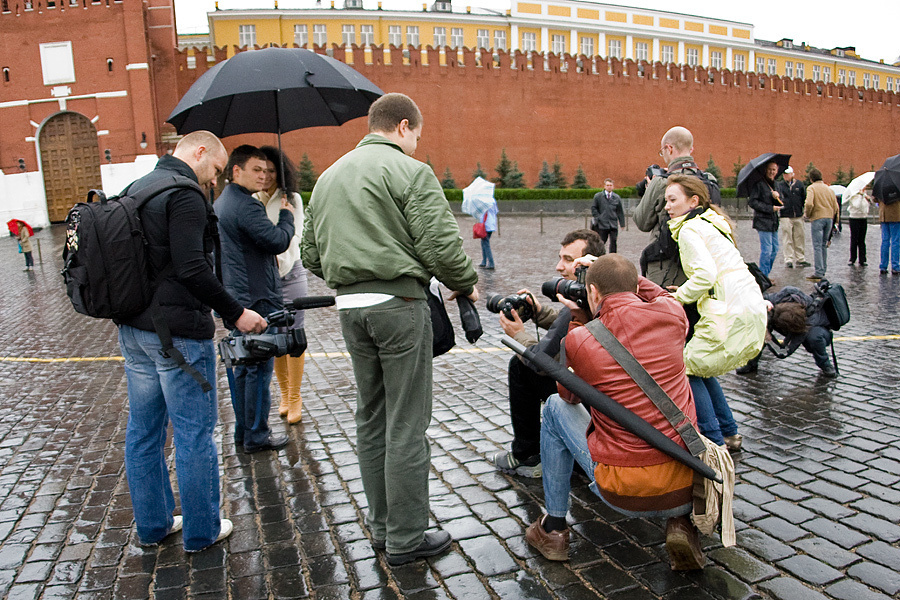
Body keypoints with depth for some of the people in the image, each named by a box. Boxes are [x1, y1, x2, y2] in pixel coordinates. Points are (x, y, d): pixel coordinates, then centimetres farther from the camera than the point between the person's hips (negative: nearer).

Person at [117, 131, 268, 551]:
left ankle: (152, 524, 30)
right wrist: (235, 313, -15)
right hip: (177, 333, -10)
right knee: (194, 433, 2)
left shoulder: (136, 188, 15)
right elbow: (192, 269, -23)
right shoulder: (185, 193, -15)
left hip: (132, 328, 10)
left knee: (143, 430, 16)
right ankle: (201, 531, 15)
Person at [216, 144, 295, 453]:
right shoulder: (245, 206, -17)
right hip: (257, 299, -10)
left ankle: (243, 431, 26)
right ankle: (257, 436, 7)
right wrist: (287, 216, -5)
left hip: (235, 299, 10)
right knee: (260, 368, -2)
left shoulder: (221, 203, 17)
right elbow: (278, 241, -20)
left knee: (242, 367, 16)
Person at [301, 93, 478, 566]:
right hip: (398, 302, -7)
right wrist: (466, 285, 3)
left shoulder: (328, 177, 18)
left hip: (349, 307, 7)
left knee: (370, 419, 16)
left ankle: (382, 526, 27)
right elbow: (441, 244, -13)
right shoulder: (409, 171, -5)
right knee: (406, 426, 1)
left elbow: (311, 253, 18)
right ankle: (406, 539, 11)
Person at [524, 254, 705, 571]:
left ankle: (554, 529, 27)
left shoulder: (577, 340, -9)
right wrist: (625, 272, 23)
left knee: (555, 408, 20)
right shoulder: (671, 313, -4)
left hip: (623, 494, -2)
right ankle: (681, 522, 13)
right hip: (686, 489, 3)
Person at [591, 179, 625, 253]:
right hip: (602, 224, -2)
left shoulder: (617, 197, 9)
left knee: (613, 242, -2)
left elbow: (620, 211, 11)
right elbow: (593, 208, 8)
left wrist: (622, 223, 9)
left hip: (613, 224, 2)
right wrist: (597, 218, -4)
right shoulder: (598, 196, 4)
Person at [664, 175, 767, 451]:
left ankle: (715, 441, 2)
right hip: (751, 306, 10)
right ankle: (729, 433, 24)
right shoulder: (711, 224, 22)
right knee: (700, 366, 18)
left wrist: (678, 297, -8)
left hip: (733, 312, -9)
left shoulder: (689, 230, -8)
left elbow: (706, 273, -21)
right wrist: (686, 291, 15)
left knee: (689, 367, -1)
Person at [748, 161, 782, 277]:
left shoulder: (775, 184, 15)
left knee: (774, 249, 12)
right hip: (763, 221, -8)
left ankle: (765, 275, 23)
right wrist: (770, 208, -17)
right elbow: (752, 202, -16)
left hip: (773, 222, 8)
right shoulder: (759, 183, -9)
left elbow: (781, 204, 13)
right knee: (767, 250, -8)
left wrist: (777, 197, -10)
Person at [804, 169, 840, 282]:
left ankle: (819, 273, -10)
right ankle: (823, 270, 19)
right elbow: (836, 206, 12)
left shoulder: (811, 188, -3)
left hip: (817, 218, -6)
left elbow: (809, 204, -19)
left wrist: (807, 214, -1)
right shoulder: (828, 188, 15)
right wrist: (835, 220, 18)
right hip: (829, 218, 6)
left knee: (817, 246, -6)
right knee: (824, 245, 16)